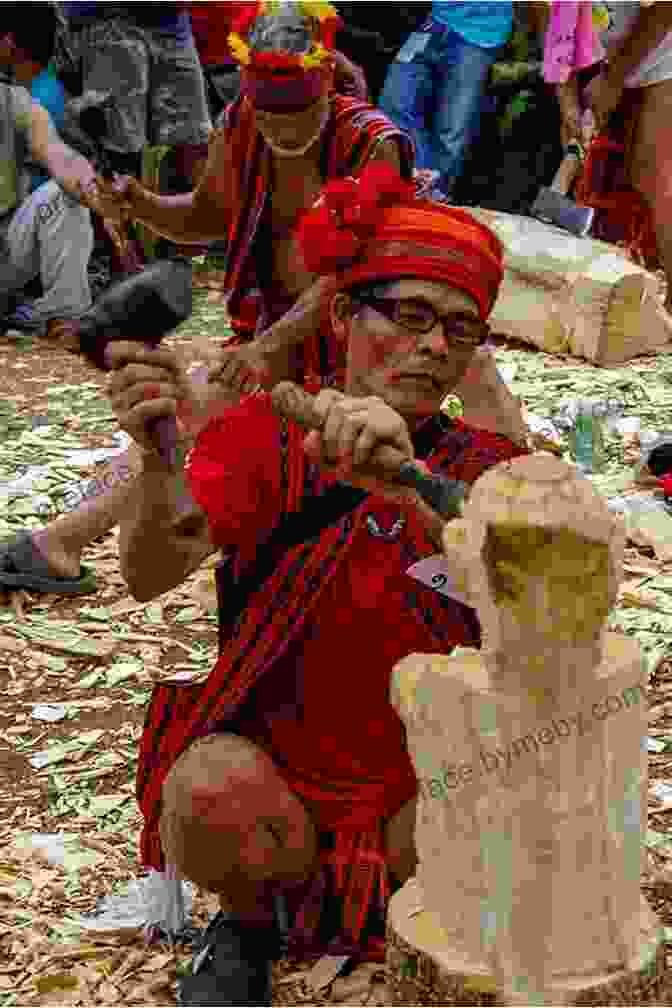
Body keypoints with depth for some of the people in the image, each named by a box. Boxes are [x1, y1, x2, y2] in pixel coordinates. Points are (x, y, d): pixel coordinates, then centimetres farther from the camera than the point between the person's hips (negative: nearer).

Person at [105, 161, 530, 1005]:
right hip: (273, 787, -2)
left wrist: (404, 485, -44)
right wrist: (159, 462, -41)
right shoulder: (266, 438, -3)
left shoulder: (486, 467, -2)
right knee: (211, 787, -33)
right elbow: (152, 576, -19)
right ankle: (247, 921, 3)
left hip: (421, 800, 2)